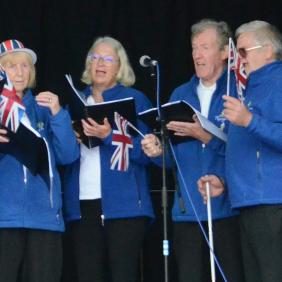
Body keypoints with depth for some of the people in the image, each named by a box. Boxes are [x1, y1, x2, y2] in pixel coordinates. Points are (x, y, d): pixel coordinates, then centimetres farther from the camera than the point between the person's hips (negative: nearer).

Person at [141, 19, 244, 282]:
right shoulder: (180, 95, 16)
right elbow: (174, 156, 15)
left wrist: (206, 137, -21)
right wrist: (159, 151, -6)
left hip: (228, 207, -5)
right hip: (188, 210, 5)